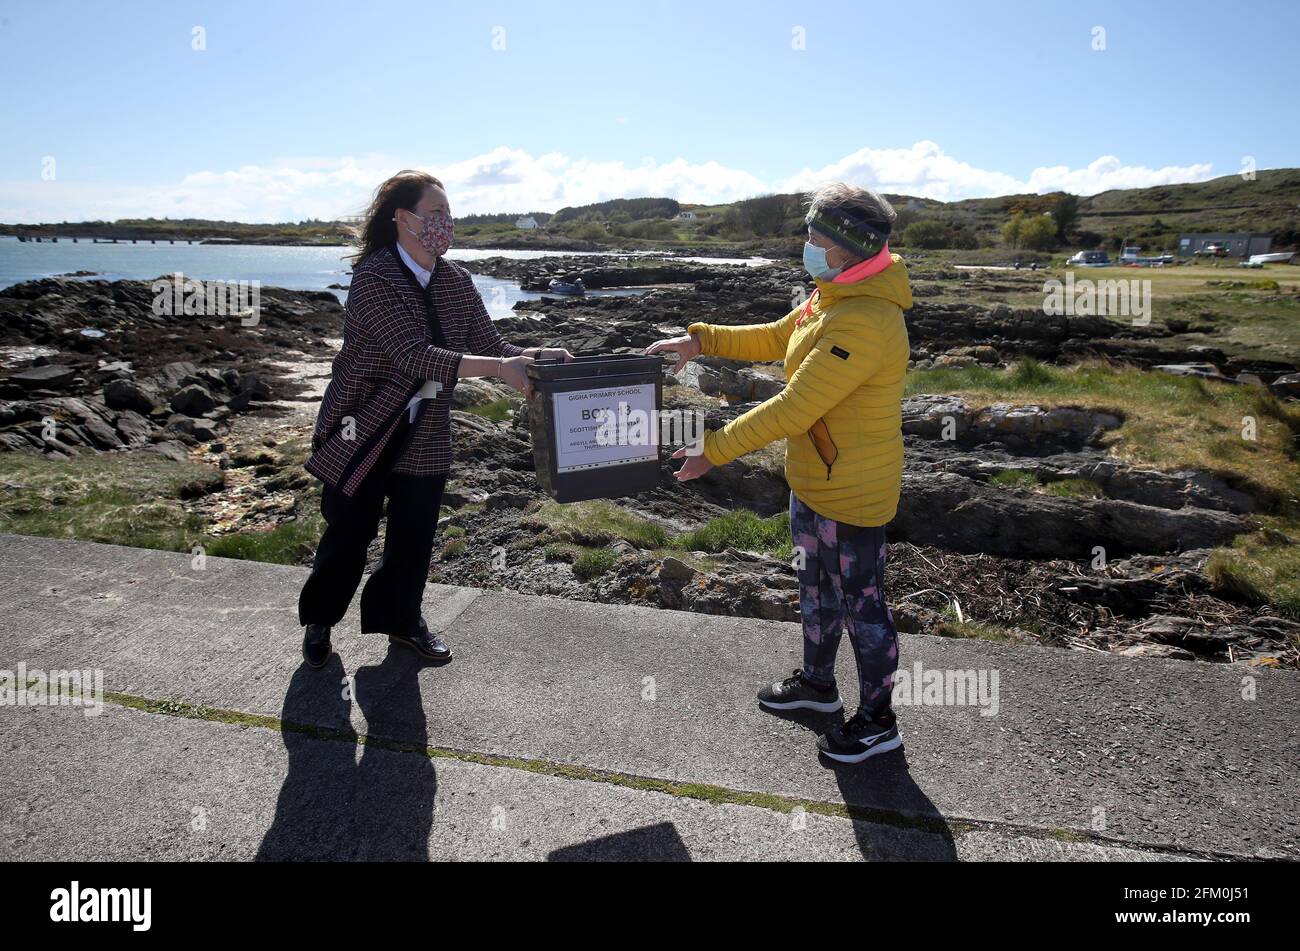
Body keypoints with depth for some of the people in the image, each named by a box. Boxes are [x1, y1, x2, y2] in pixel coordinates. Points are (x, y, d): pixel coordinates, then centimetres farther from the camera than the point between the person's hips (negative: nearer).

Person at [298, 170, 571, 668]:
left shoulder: (456, 280, 1)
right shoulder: (375, 278, -20)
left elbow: (489, 345, -1)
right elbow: (417, 357, -30)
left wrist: (539, 356, -20)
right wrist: (501, 368, -37)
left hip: (425, 435, 5)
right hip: (363, 431, -5)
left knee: (415, 533, 12)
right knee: (349, 534, 7)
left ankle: (402, 618, 35)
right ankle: (319, 619, 32)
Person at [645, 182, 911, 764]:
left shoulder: (865, 323, -29)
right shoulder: (833, 298, 4)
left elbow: (792, 409, -30)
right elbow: (775, 338, 18)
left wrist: (714, 451, -24)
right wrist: (700, 340, 6)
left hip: (851, 495, -10)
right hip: (811, 481, 10)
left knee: (861, 605, 7)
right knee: (816, 588, 24)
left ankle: (878, 721, 27)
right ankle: (816, 683, 46)